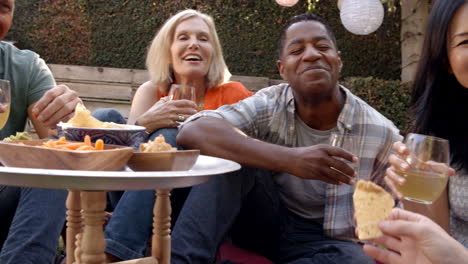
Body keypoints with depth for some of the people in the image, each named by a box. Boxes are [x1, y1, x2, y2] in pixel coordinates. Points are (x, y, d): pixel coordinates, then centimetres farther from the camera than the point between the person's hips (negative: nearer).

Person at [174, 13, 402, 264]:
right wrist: (289, 159, -41)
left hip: (328, 241, 0)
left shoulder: (382, 135, -12)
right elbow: (192, 132, -31)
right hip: (265, 223, 0)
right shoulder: (270, 106, -12)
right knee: (230, 154, -22)